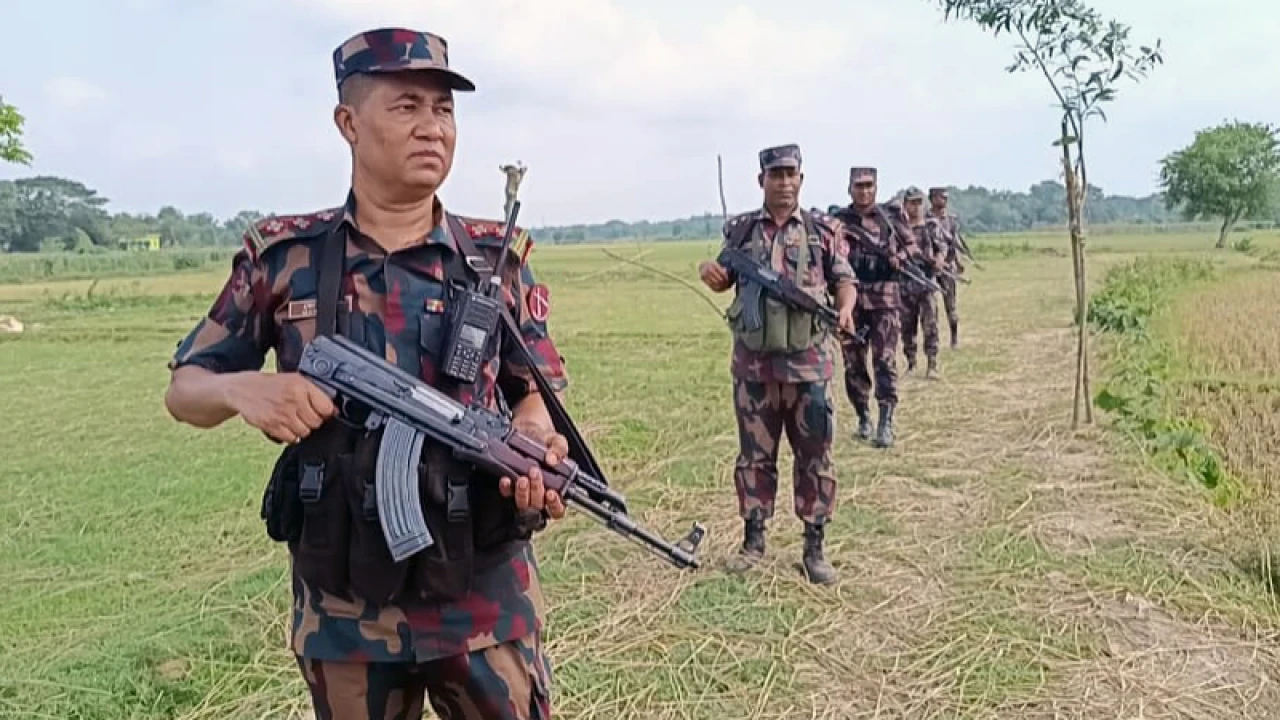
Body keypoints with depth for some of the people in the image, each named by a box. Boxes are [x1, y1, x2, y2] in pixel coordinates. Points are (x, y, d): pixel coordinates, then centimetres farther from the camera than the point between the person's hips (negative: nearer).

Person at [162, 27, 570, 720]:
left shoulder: (496, 260, -2)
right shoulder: (281, 256, -3)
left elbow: (532, 392, 4)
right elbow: (184, 389, 5)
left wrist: (534, 448, -18)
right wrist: (242, 388, -18)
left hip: (484, 598, 0)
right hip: (342, 606, 1)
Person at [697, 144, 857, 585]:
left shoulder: (823, 231, 4)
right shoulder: (740, 230, 6)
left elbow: (844, 280, 7)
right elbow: (725, 280, 15)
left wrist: (845, 309, -14)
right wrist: (709, 273, -8)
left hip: (809, 364, 0)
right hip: (753, 363, 1)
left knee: (815, 456, 4)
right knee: (754, 454, 9)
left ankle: (814, 546, 16)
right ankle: (754, 538, 23)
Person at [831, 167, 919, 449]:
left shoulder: (891, 217, 6)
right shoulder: (837, 221, 6)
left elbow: (912, 247, 15)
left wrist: (900, 258, -4)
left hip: (885, 300, -1)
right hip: (850, 300, 1)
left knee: (885, 360, -9)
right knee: (853, 363, 7)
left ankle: (886, 423, -7)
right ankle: (863, 417, 22)